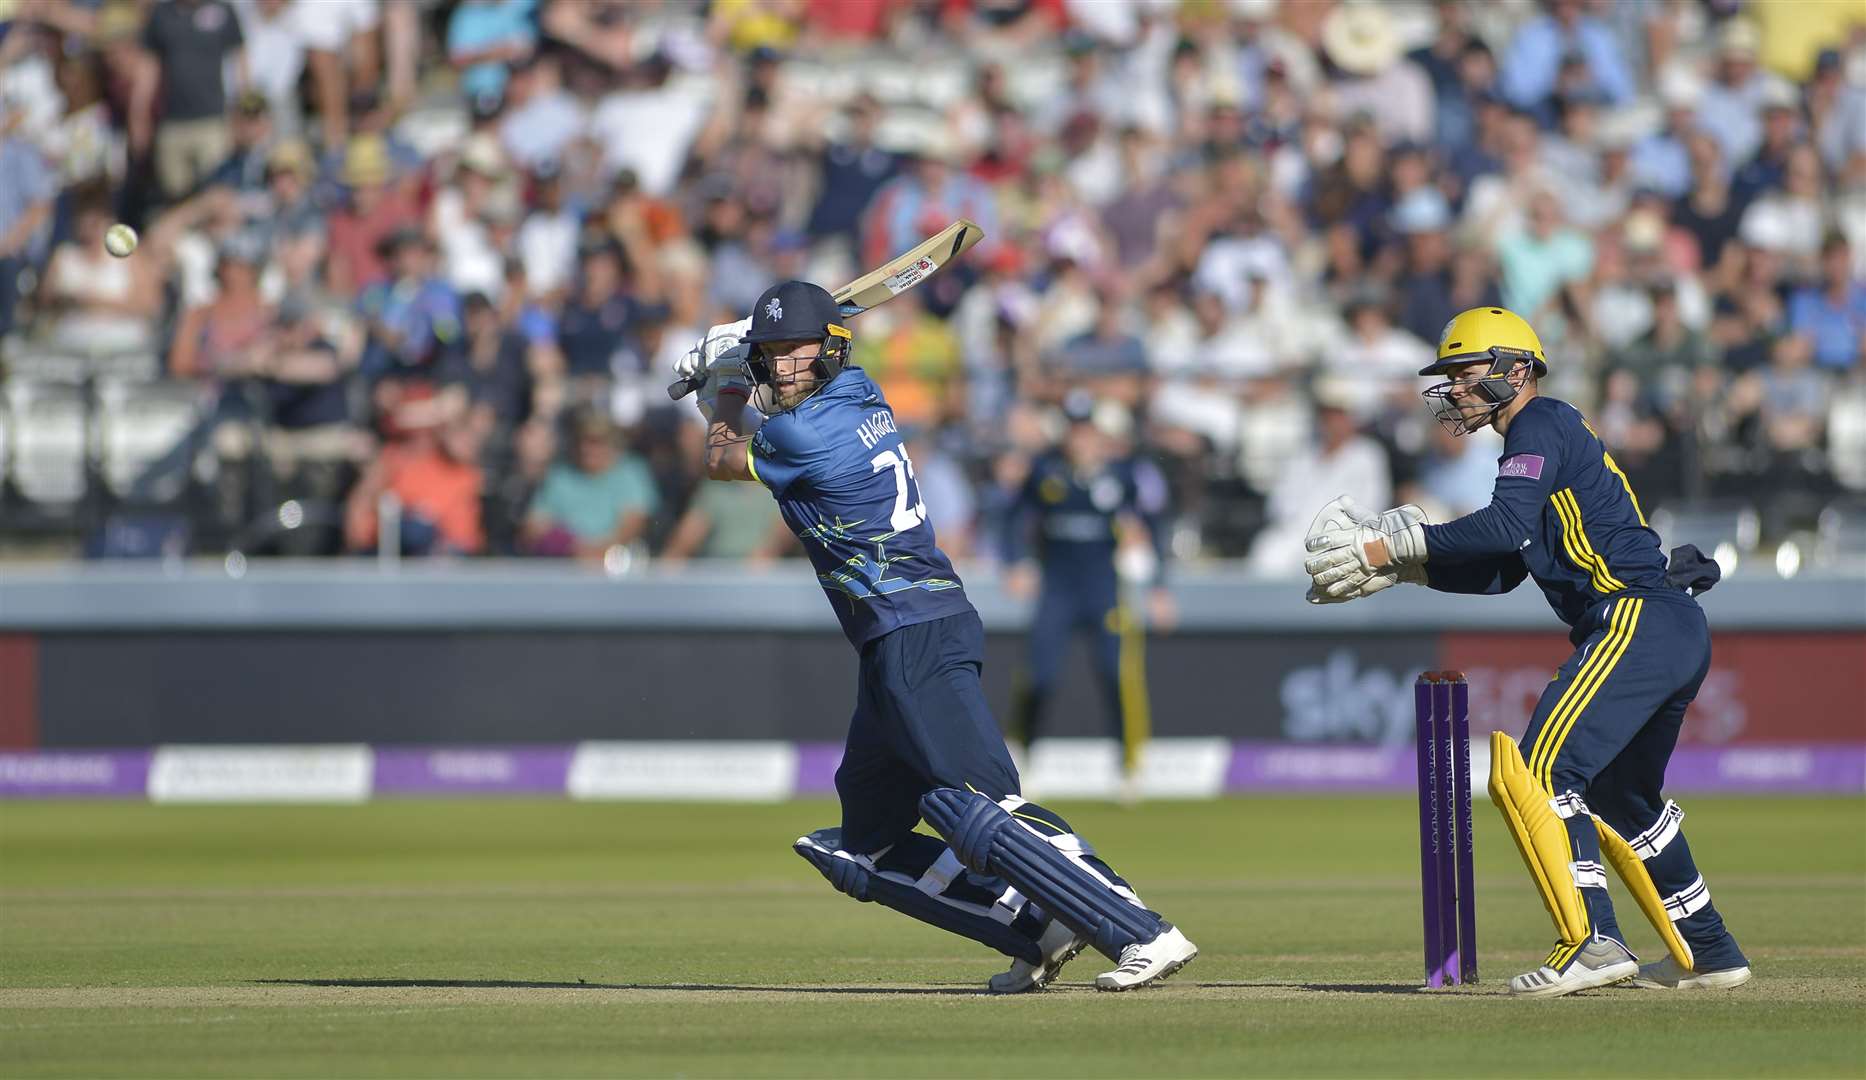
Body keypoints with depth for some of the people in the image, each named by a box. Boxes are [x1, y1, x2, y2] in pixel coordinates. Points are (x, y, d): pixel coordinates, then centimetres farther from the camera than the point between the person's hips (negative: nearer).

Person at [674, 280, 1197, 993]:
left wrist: (729, 385, 24)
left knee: (973, 810, -24)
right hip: (898, 648, 10)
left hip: (914, 634, -10)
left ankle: (1145, 935, -29)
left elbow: (722, 458, 8)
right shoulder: (859, 394, 15)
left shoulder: (806, 434, -13)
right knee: (862, 851, 11)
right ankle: (1038, 930, 1)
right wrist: (724, 363, 34)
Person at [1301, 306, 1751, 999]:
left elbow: (1505, 526, -20)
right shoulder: (1541, 440, 27)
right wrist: (1403, 566, 12)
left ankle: (1592, 942, -26)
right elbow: (1497, 572, 24)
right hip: (1677, 632, 11)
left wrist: (1389, 549, -16)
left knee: (1535, 775, -18)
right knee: (1618, 798, 24)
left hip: (1639, 621, -11)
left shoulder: (1541, 426, -3)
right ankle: (1707, 953, 30)